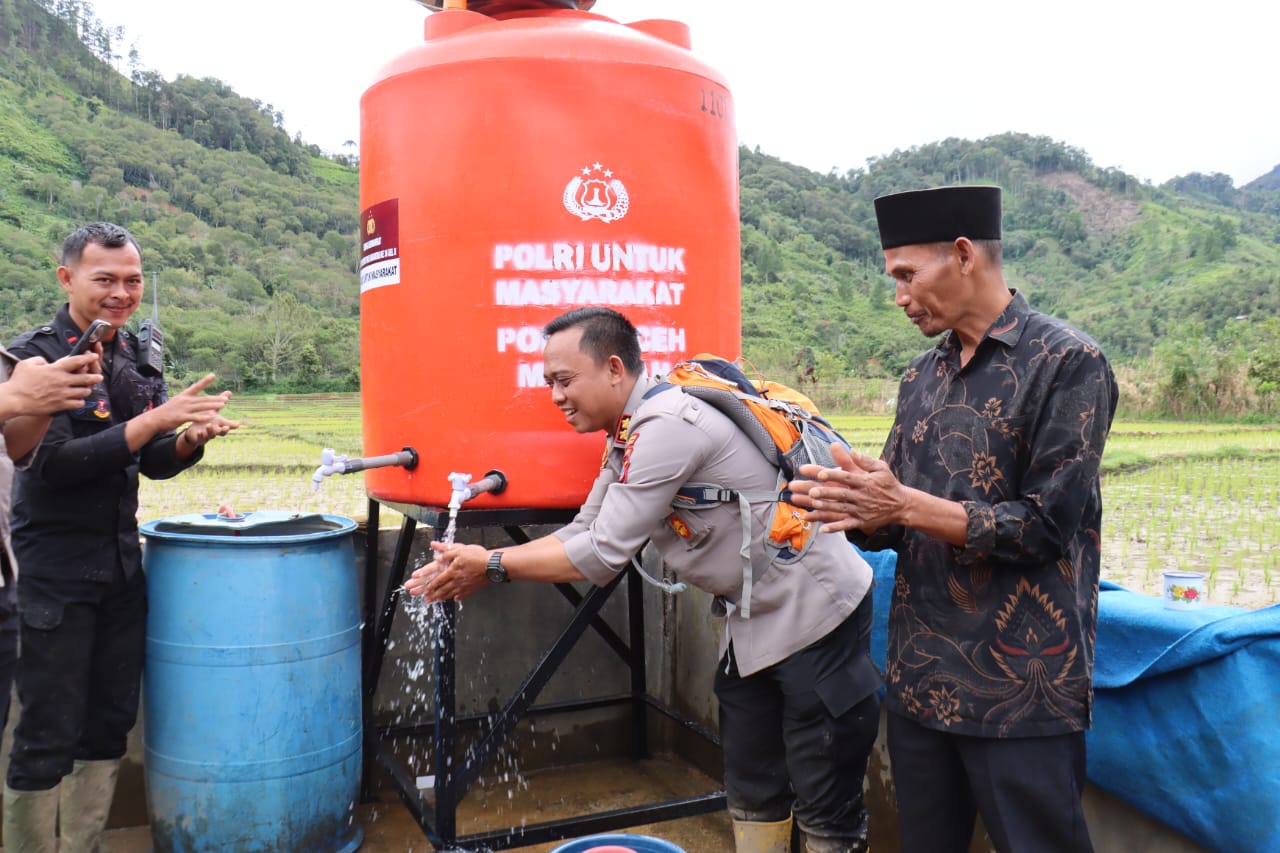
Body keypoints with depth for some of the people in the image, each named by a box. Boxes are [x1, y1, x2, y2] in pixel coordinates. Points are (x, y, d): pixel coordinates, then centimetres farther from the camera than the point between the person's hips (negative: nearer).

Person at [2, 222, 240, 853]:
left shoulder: (138, 357, 8)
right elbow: (52, 463, -20)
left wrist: (189, 439, -12)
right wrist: (152, 421, -26)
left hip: (122, 563, 6)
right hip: (55, 569, -6)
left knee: (108, 726, 14)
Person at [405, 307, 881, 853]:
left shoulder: (666, 426, -25)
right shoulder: (627, 438, 6)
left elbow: (604, 554, -24)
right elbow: (585, 532, 10)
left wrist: (494, 567, -12)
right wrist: (475, 562, 1)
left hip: (814, 613, -9)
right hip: (753, 622, 10)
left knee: (824, 808, 3)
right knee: (751, 789, 19)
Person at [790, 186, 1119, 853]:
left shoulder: (1068, 363, -10)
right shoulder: (922, 378, 10)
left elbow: (1044, 526, -16)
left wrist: (905, 505, -19)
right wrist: (856, 512, -10)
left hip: (1021, 692, -6)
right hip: (920, 679, 7)